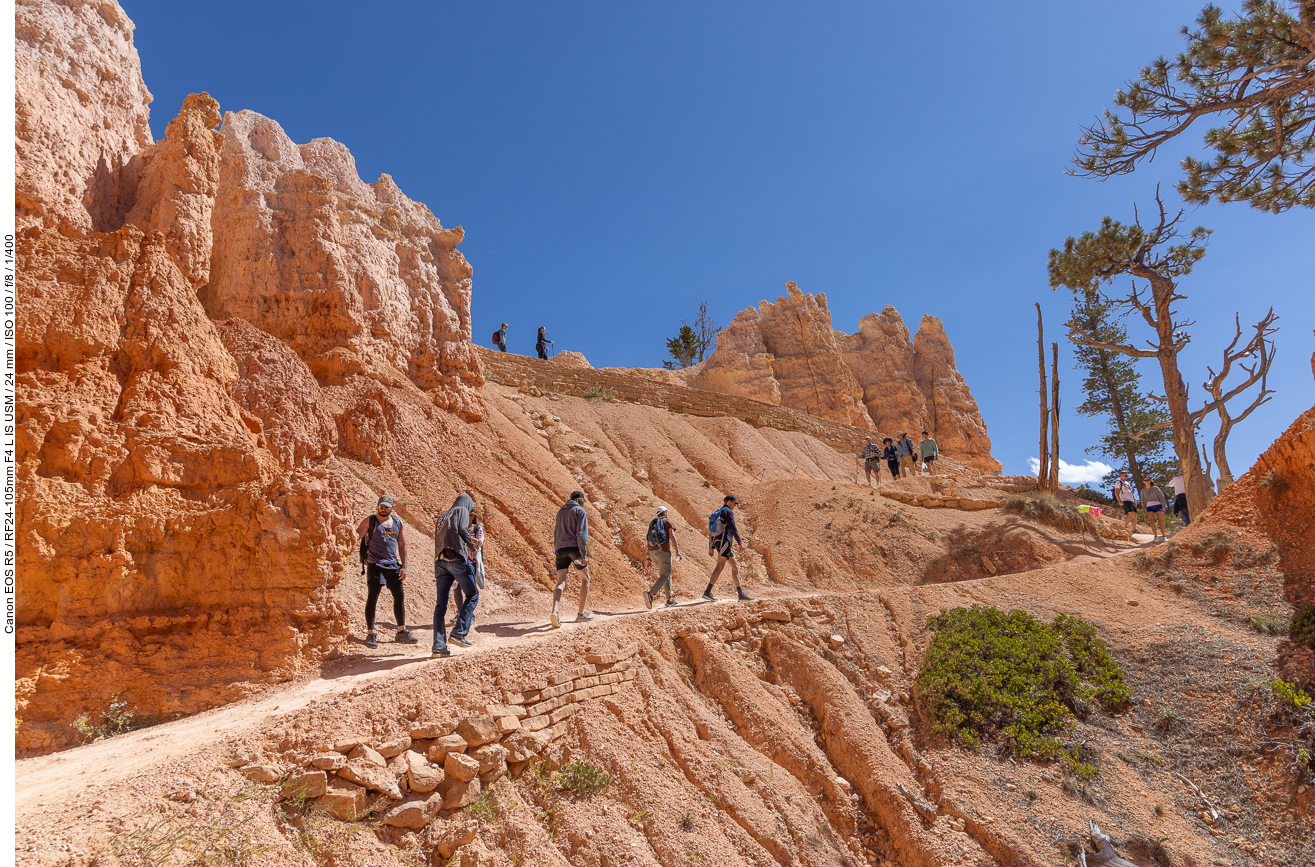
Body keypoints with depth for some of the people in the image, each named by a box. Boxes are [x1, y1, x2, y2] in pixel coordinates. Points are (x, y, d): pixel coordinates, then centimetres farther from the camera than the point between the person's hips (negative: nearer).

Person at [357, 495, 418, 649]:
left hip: (393, 565, 5)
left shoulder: (397, 523, 10)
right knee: (372, 598, -6)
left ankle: (401, 632, 17)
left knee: (399, 597, 7)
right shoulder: (370, 521, -2)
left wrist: (403, 566, 7)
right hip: (375, 565, -5)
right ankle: (370, 634, 2)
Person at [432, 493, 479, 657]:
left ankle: (439, 646, 1)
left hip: (440, 561, 7)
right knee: (472, 595, 5)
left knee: (440, 604, 4)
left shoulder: (441, 517, 29)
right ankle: (459, 632, -7)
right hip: (456, 558, -7)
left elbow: (438, 540, 24)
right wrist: (472, 546, 2)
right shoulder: (462, 510, 9)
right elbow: (462, 529, -9)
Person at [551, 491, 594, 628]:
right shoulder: (580, 511, 1)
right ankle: (581, 614, 14)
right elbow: (581, 534, -9)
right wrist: (584, 555, -12)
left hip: (560, 549, 4)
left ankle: (554, 611, -28)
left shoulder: (560, 512, 20)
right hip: (575, 548, -4)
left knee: (561, 583, -3)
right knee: (585, 580, 14)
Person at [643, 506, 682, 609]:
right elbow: (672, 536, -8)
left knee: (667, 573, 20)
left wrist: (649, 556, 18)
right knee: (664, 576, -8)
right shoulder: (667, 521, 4)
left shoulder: (652, 523, 20)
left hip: (652, 552, 7)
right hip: (663, 552, -7)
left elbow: (649, 540, 17)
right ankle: (650, 594, -32)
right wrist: (677, 551, -9)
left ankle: (669, 599, 18)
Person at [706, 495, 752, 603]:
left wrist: (711, 547, 22)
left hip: (717, 542, 10)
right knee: (720, 566, -17)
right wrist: (740, 543, -16)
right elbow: (732, 528, -15)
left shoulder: (717, 513, 25)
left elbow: (711, 531, 23)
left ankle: (741, 594, 9)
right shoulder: (728, 512, -3)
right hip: (724, 541, -10)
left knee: (735, 567, 10)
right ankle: (707, 592, -24)